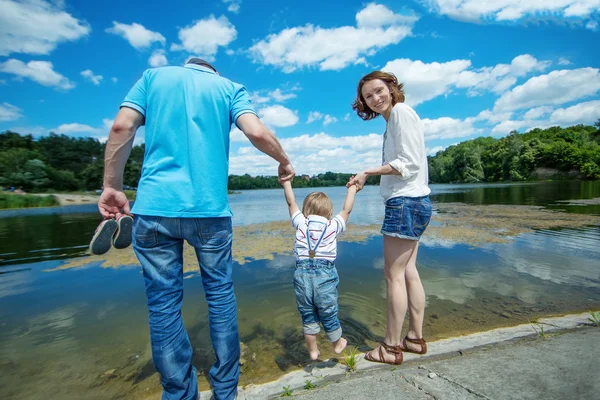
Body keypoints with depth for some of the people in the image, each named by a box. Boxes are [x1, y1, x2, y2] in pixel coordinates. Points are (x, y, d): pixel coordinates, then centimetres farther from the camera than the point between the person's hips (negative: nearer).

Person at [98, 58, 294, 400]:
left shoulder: (153, 76, 18)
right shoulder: (229, 87, 14)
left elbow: (122, 127, 3)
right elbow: (257, 132, -5)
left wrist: (113, 187, 7)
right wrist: (285, 162, 11)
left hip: (154, 207, 1)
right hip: (210, 209, 0)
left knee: (164, 305, 9)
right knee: (221, 296, 12)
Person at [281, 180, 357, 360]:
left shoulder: (301, 223, 4)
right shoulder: (333, 225, 2)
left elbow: (291, 202, 14)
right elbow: (347, 209, 14)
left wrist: (286, 181, 26)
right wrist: (352, 188, 27)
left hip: (302, 274, 1)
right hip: (325, 275, -1)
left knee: (308, 316, 17)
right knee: (329, 315, 18)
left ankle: (313, 351, 35)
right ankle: (337, 345, 43)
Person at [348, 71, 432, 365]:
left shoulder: (401, 111, -8)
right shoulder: (393, 119, 20)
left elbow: (409, 163, -16)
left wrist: (369, 172, -11)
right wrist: (367, 177, 11)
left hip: (406, 202, -10)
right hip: (410, 201, 10)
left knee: (394, 275, -3)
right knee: (408, 271, 14)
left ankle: (391, 347, 11)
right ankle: (415, 337, 27)